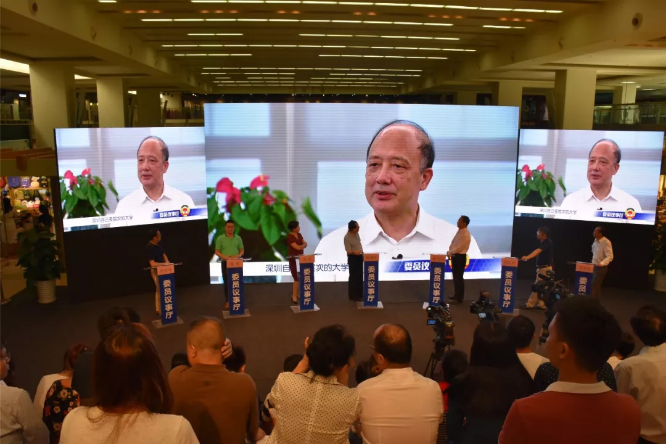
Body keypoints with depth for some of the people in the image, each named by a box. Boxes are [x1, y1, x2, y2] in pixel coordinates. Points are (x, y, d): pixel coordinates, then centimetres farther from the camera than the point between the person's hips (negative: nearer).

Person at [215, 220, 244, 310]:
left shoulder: (238, 238, 6)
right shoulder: (220, 238, -1)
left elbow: (242, 250, 8)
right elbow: (217, 252, -1)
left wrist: (238, 256, -13)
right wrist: (225, 257, -18)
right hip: (225, 263, -1)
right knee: (226, 283, 2)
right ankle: (227, 301, 10)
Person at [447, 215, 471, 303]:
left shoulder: (465, 234, -19)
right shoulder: (459, 231, 9)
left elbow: (460, 247, -22)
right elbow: (453, 243, 14)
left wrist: (450, 252, -17)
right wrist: (450, 252, 0)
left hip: (460, 257, -9)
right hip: (455, 256, 9)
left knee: (458, 277, -1)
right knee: (455, 276, 17)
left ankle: (459, 298, 8)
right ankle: (456, 295, 30)